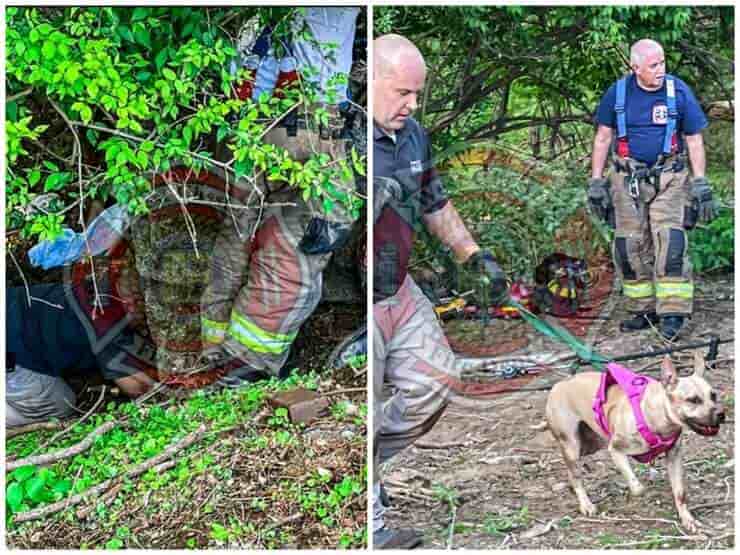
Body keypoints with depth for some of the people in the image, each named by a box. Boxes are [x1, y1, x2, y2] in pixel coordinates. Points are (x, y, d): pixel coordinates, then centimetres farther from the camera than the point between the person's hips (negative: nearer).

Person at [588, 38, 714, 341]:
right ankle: (644, 310, 13)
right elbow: (602, 138, 8)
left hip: (668, 179, -2)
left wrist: (701, 185, -3)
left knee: (670, 241, -15)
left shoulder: (679, 92, -3)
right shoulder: (617, 93, 0)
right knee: (630, 246, 1)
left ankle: (672, 313, -13)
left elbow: (694, 141, 2)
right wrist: (596, 182, 4)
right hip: (627, 180, 2)